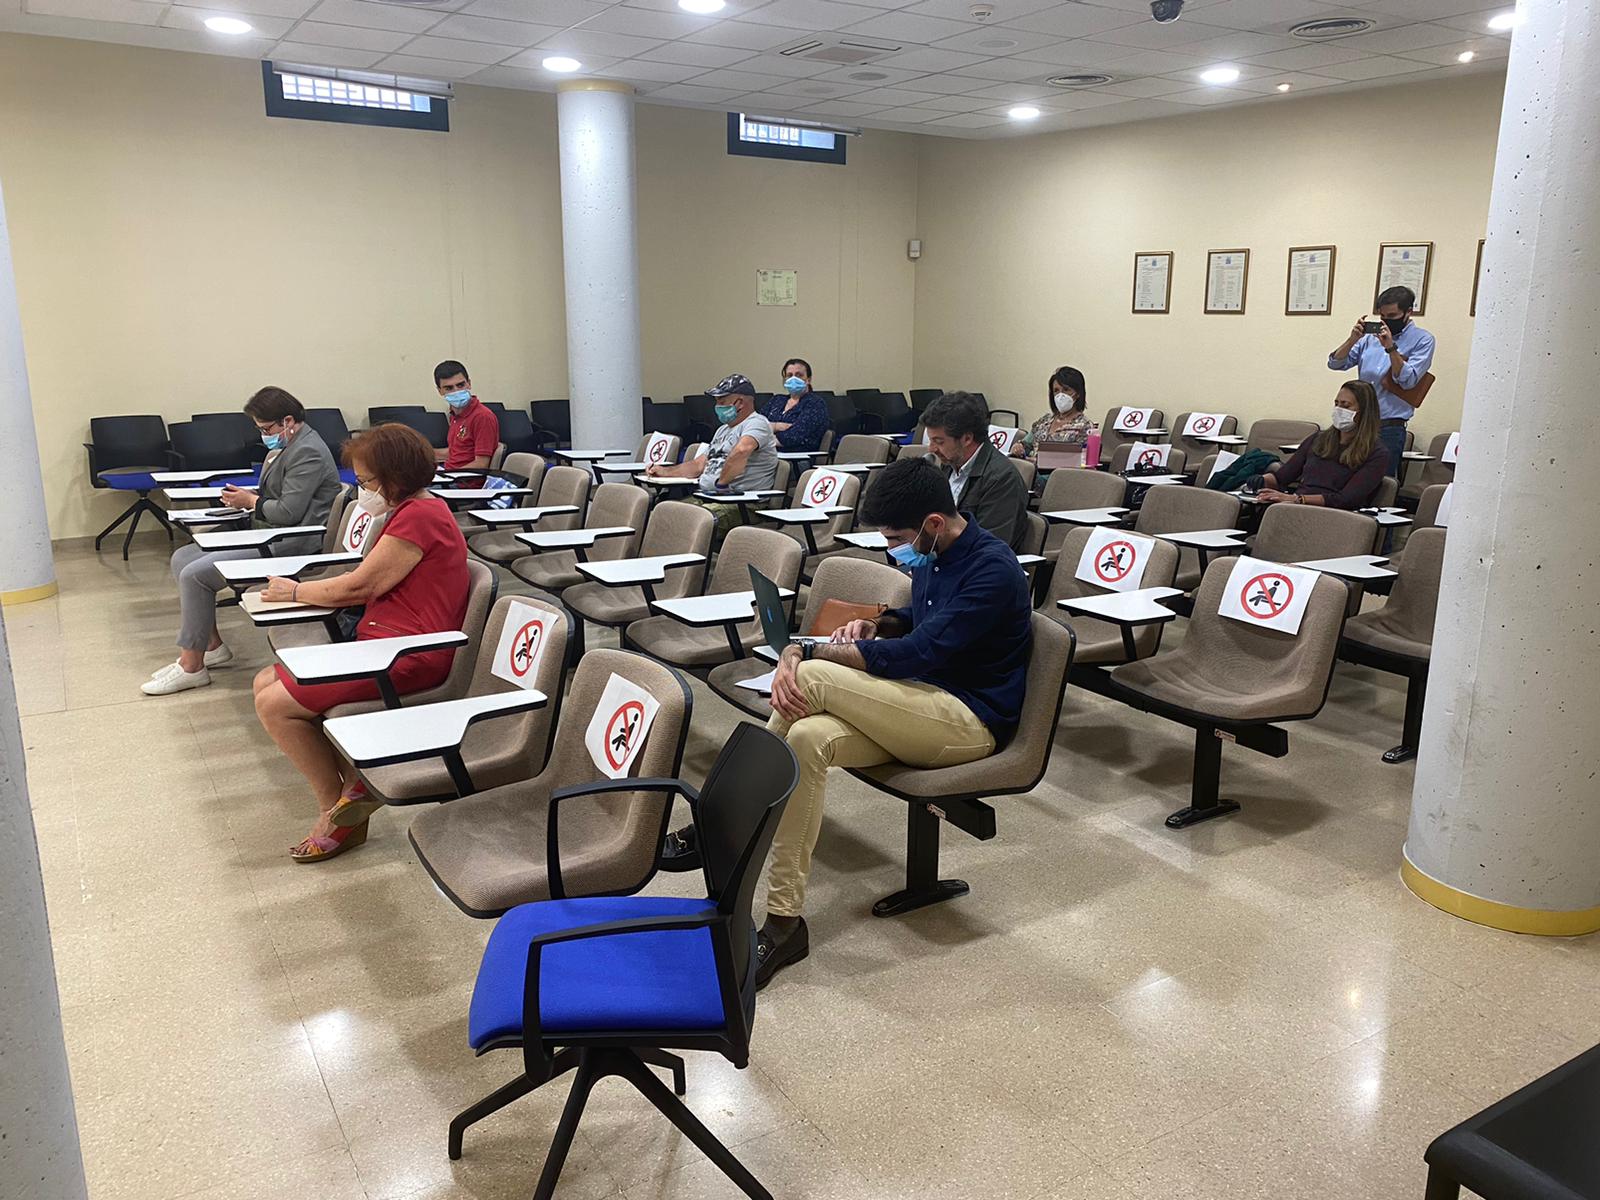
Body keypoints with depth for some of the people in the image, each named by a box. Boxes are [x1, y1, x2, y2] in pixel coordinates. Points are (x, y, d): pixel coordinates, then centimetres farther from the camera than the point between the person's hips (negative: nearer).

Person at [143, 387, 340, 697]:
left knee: (195, 574, -18)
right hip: (264, 533, 12)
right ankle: (211, 645, 12)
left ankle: (192, 666, -6)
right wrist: (246, 495, 9)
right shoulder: (284, 446, 17)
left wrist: (251, 502, -7)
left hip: (290, 543, -12)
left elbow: (288, 513, -23)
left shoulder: (308, 453, -17)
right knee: (182, 557, 8)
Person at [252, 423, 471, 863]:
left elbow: (358, 586, -13)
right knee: (265, 683, 9)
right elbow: (371, 586, 16)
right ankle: (354, 784, 5)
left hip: (407, 655, -11)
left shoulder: (418, 517, -15)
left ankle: (337, 811, 4)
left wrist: (295, 591, 3)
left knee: (274, 704, -13)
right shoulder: (419, 510, 19)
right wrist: (302, 589, 4)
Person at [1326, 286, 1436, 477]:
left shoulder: (1422, 340, 0)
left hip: (1389, 427, -4)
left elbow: (1408, 381, -11)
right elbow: (1335, 363, 6)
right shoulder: (1371, 336, 12)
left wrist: (1391, 347, -19)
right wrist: (1352, 340, -10)